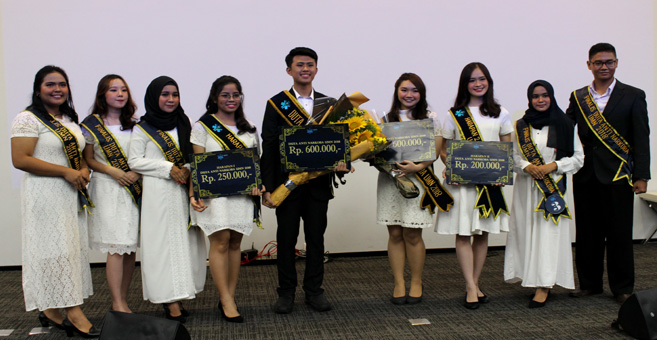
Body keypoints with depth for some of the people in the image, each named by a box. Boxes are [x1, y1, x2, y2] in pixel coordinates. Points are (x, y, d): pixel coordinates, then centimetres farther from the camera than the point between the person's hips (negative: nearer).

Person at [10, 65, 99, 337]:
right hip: (46, 195, -8)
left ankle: (51, 310, 18)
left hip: (71, 194, 8)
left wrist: (84, 170, 0)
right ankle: (73, 312, -1)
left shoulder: (70, 120, 16)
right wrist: (66, 172, -18)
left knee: (71, 247, 8)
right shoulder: (28, 119, -7)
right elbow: (20, 160, -16)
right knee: (55, 247, -5)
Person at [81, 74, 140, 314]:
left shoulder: (134, 124, 12)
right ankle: (117, 304, -2)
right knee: (116, 247, -9)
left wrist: (136, 173, -6)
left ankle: (122, 300, 15)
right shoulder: (92, 124, 3)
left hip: (134, 189, 4)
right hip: (107, 189, -4)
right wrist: (112, 171, -11)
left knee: (130, 248, 4)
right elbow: (88, 159, 3)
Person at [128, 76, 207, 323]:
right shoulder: (143, 128, 3)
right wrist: (169, 168, -12)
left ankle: (179, 294, 9)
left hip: (183, 190, 5)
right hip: (157, 192, -4)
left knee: (184, 240, 2)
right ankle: (170, 301, -4)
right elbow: (134, 161, -4)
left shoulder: (184, 124, 15)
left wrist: (186, 170, -3)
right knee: (163, 240, -6)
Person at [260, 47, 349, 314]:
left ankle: (314, 291, 22)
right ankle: (286, 293, 20)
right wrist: (267, 188, -9)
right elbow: (268, 148, -3)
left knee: (316, 238, 9)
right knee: (286, 239, 7)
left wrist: (341, 162, -14)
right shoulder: (276, 104, 0)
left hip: (318, 183, 2)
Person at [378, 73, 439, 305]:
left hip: (417, 180, -2)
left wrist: (418, 167, -18)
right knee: (395, 234, 4)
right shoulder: (387, 119, 11)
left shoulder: (429, 118, 4)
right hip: (390, 180, 2)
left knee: (412, 234, 0)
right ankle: (399, 284, 14)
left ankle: (416, 283, 16)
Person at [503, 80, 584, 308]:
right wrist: (528, 167, -13)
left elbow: (578, 158, 2)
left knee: (549, 232, -7)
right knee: (525, 231, 2)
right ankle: (529, 277, 15)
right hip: (526, 186, 3)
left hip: (553, 186, -2)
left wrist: (552, 166, -12)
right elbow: (514, 156, 6)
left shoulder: (564, 125, 3)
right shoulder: (521, 126, 9)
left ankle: (543, 286, -6)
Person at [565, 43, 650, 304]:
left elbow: (641, 140, -1)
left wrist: (641, 176, -7)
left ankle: (623, 288, 16)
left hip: (617, 175, -3)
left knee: (619, 233, 3)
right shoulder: (578, 97, 10)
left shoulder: (633, 96, 3)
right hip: (585, 175, 3)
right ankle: (589, 283, 23)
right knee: (587, 233, 9)